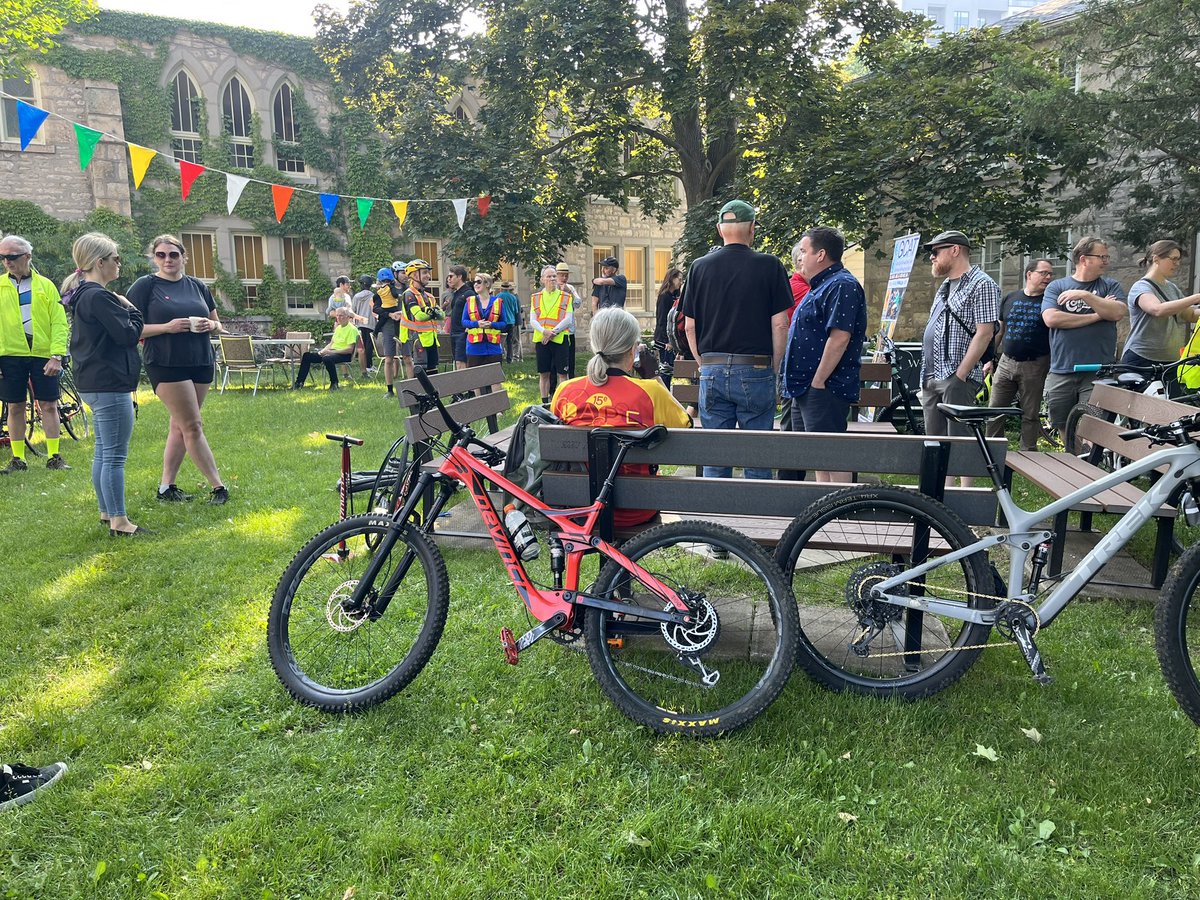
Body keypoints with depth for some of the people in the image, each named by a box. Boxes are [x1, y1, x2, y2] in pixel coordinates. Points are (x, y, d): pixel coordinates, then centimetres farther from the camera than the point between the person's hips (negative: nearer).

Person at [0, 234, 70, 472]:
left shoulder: (45, 285, 3)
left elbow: (59, 322, 0)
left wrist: (57, 356, -10)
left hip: (43, 355, -1)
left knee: (48, 406, 2)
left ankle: (54, 457, 10)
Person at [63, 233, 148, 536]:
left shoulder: (83, 295, 15)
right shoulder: (99, 297, -18)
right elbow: (129, 334, -18)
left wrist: (123, 310, 7)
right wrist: (132, 310, -3)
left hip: (94, 384, 11)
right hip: (110, 385, -11)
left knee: (103, 452, 16)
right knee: (115, 456, -5)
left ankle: (107, 513, 25)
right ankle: (119, 522, 0)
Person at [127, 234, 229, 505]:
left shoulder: (197, 286, 13)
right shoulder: (145, 286, -1)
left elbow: (217, 325, 18)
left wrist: (210, 325, -5)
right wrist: (167, 326, -18)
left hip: (201, 363, 5)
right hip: (166, 365, -5)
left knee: (179, 426, 9)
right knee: (193, 426, -7)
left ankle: (166, 487, 17)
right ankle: (218, 487, -3)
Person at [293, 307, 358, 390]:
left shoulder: (352, 329, -10)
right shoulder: (338, 328, 18)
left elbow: (350, 349, -19)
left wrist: (331, 352, -21)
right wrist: (324, 350, 1)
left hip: (344, 354, -9)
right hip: (332, 351, 9)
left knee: (327, 358, -40)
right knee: (307, 355, -2)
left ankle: (334, 383, -21)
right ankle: (299, 382, 2)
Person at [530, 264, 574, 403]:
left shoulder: (566, 297, 4)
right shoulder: (536, 297, 9)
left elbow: (568, 320, -5)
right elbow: (532, 320, 2)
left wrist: (552, 332, -15)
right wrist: (544, 331, -15)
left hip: (560, 338, -2)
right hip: (541, 339, 2)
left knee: (562, 373, 0)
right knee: (544, 374, 8)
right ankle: (545, 402, 17)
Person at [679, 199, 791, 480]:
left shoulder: (700, 266, 4)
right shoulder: (769, 266, -3)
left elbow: (689, 326, 6)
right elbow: (779, 324, -4)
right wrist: (774, 368, 7)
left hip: (712, 370, 3)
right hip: (755, 371, -2)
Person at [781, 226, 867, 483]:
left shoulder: (842, 286, -13)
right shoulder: (820, 286, 20)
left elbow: (839, 338, -23)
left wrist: (818, 382, -22)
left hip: (824, 389, -11)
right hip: (805, 388, 11)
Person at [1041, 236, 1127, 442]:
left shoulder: (1111, 286, 11)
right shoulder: (1056, 286, 9)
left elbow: (1118, 313, -8)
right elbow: (1051, 319, -8)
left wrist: (1085, 295, -13)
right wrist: (1096, 316, -7)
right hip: (1062, 372, 1)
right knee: (1063, 427, 9)